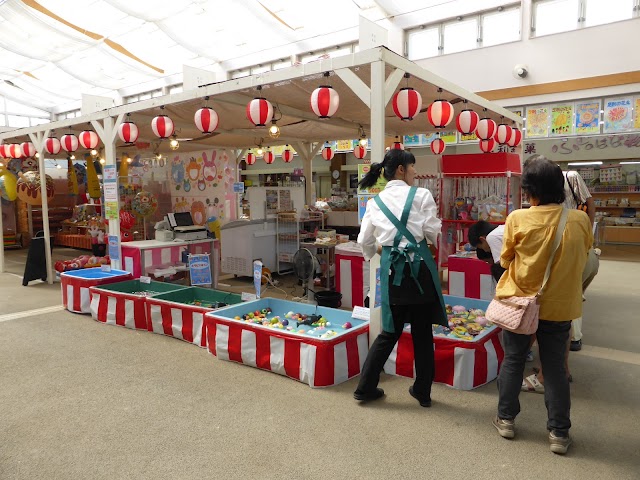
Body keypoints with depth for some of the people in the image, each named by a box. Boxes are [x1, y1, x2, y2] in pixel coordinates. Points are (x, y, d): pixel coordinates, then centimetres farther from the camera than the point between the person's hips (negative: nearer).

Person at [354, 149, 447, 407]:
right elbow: (433, 233, -5)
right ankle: (422, 391, 25)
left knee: (390, 331, 16)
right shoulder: (421, 195, -5)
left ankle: (366, 387, 20)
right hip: (419, 267, -3)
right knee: (422, 331, 12)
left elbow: (365, 242, 10)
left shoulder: (375, 202, 7)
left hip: (392, 269, 3)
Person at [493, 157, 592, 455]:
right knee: (555, 367, 12)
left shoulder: (518, 219, -16)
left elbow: (505, 260, -3)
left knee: (513, 361, 15)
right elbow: (582, 259, 7)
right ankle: (558, 433, 21)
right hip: (560, 305, 1)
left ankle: (506, 419, 27)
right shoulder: (580, 220, -9)